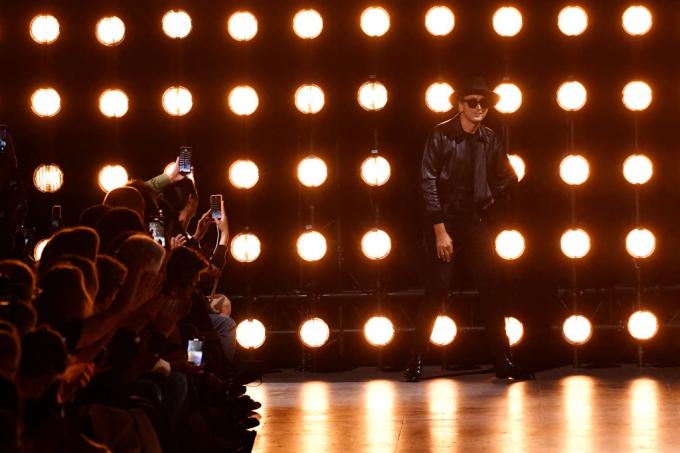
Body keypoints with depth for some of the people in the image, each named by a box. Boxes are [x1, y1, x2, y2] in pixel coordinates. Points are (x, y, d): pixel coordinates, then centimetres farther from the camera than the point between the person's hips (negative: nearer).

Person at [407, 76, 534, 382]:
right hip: (444, 223, -5)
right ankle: (416, 361, 3)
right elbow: (428, 182, -13)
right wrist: (440, 230, -17)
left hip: (476, 224, 5)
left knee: (492, 293, 2)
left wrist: (491, 202, 9)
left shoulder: (489, 140, 5)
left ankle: (503, 362, 8)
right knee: (436, 293, -7)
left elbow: (508, 178, 22)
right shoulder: (441, 135, -9)